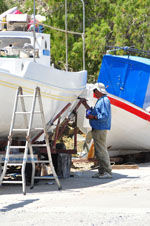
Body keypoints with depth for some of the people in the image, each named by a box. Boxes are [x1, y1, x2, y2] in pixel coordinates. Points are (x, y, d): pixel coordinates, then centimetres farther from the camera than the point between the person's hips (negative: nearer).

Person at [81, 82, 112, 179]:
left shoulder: (104, 101, -14)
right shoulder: (100, 101, 19)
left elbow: (105, 116, -21)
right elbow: (93, 113, 23)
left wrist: (93, 117, -19)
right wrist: (86, 105, 21)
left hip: (101, 130, -11)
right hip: (97, 129, 11)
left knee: (102, 151, -10)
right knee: (98, 152, 13)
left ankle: (108, 172, -9)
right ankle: (101, 171, 17)